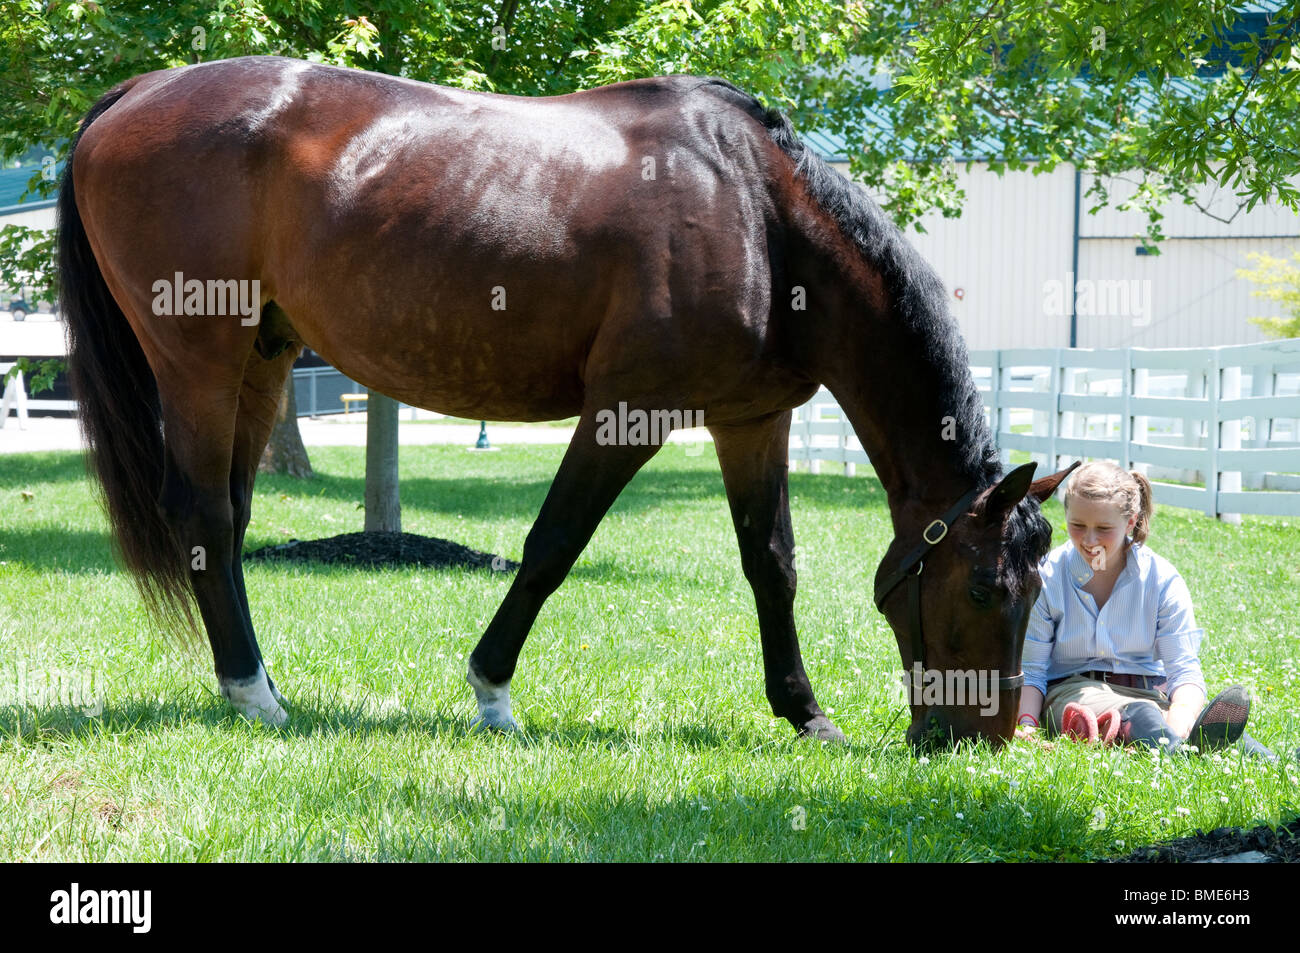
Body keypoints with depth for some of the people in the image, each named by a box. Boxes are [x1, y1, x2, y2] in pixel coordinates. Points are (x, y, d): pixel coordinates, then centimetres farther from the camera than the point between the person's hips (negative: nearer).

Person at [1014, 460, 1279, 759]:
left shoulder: (1162, 579, 0)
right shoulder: (1046, 577, -2)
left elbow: (1185, 670, -8)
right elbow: (1029, 669, 0)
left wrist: (1179, 722, -32)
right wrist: (1026, 724, -22)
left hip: (1149, 690, 3)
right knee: (1135, 712, -41)